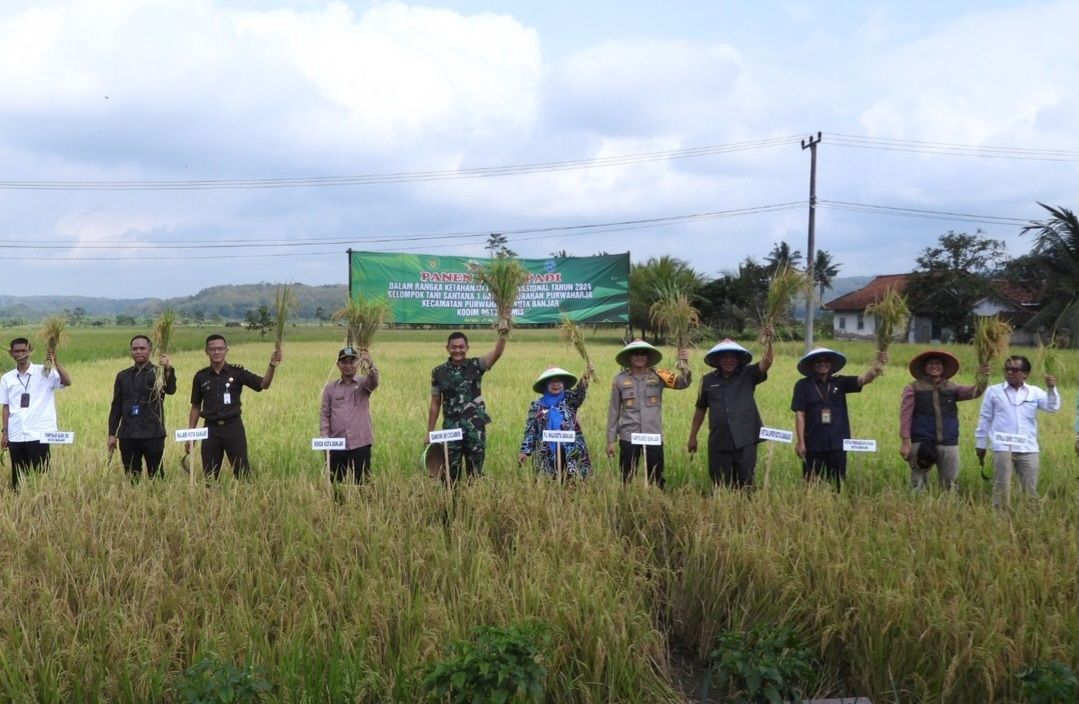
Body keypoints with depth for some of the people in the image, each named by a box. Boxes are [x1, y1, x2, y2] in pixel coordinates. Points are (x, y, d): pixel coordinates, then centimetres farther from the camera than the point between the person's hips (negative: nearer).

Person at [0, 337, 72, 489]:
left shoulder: (44, 372, -2)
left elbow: (67, 382, -18)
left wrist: (55, 363, -30)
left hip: (38, 434, -4)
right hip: (15, 436, 4)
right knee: (18, 477, 10)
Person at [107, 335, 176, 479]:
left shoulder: (158, 373, 1)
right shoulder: (123, 376, 12)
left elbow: (170, 390, -19)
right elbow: (116, 406, 14)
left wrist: (168, 370, -38)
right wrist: (112, 434, 8)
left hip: (153, 435, -3)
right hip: (128, 435, 3)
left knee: (156, 477, -1)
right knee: (131, 478, 8)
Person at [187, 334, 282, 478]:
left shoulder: (237, 372, -2)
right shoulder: (201, 377, 3)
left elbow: (263, 384, -12)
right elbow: (196, 407, 10)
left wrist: (272, 365, -29)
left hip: (233, 427, -2)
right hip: (211, 428, 2)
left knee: (242, 471, 1)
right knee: (209, 474, 9)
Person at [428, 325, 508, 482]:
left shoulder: (475, 366, -1)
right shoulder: (438, 372, 3)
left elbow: (497, 353, -18)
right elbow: (435, 404, 9)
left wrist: (503, 335, -37)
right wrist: (430, 433, 9)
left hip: (475, 428, -1)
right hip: (451, 428, 1)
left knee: (475, 472, 7)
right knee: (450, 472, 6)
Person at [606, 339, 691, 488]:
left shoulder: (658, 376, 2)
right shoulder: (620, 380, 3)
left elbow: (683, 383, -12)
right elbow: (614, 411, 6)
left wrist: (685, 365, -31)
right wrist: (611, 440, 5)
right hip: (628, 437, 0)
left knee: (657, 481, 5)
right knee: (627, 480, 9)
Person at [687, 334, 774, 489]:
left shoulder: (748, 375, 3)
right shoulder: (708, 380, 8)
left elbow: (767, 362, -14)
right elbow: (700, 409, 15)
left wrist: (768, 342, -31)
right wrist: (692, 437, 16)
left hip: (745, 441, -1)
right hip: (718, 442, 2)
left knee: (746, 485, 1)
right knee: (720, 487, 7)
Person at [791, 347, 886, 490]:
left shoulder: (839, 383, 6)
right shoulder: (803, 385, -2)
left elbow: (864, 379, -8)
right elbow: (799, 414, -5)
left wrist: (877, 365, -27)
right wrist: (800, 442, -9)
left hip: (837, 444, 3)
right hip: (813, 445, -2)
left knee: (836, 486, 9)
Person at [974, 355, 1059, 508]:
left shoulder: (1035, 392, 7)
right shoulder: (993, 391, 4)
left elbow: (1052, 407, -3)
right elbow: (984, 419, 7)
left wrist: (1051, 389, -19)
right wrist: (980, 445, 8)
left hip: (1028, 449, 2)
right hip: (1003, 448, -2)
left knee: (1030, 490, 9)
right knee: (1002, 488, 0)